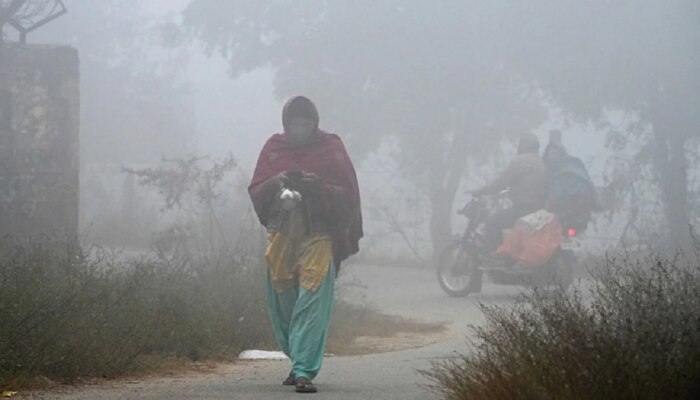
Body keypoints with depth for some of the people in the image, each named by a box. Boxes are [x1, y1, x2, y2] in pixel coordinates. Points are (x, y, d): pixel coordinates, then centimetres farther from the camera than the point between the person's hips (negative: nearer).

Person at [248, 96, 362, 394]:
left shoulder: (331, 148, 3)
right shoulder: (273, 148, 10)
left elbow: (348, 194, 1)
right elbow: (255, 192, 10)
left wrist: (317, 185, -15)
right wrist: (276, 182, -11)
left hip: (319, 234, -4)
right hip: (281, 234, 4)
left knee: (313, 303, -14)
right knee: (281, 304, 7)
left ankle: (305, 371, -18)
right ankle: (301, 360, 25)